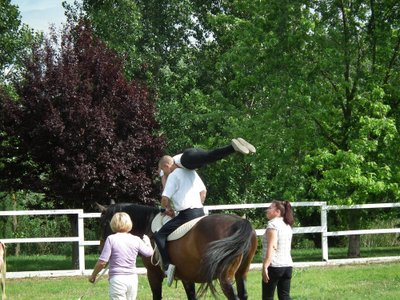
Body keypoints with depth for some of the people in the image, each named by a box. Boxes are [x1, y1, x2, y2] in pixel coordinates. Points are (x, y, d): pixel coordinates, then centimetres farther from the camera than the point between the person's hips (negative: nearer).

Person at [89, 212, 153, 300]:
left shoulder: (111, 239, -10)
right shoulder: (136, 240, 1)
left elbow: (102, 262, -13)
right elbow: (149, 252, 17)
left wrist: (93, 275, 2)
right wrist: (147, 241, 37)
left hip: (117, 279, -4)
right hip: (133, 278, 4)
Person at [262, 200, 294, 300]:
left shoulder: (273, 224, -11)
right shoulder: (288, 226, 15)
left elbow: (272, 247, -19)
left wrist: (265, 266, -23)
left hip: (274, 266, -8)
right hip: (288, 265, 8)